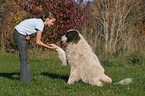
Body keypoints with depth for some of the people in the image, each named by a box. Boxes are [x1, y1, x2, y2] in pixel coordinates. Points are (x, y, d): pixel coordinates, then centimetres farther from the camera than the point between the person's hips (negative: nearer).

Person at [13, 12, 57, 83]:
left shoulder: (39, 21, 9)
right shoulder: (40, 24, -18)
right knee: (24, 57, -3)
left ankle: (25, 78, 17)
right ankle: (24, 79, 2)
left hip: (17, 33, 9)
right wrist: (49, 47, -14)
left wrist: (26, 34, 3)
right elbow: (38, 42, -18)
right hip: (20, 35, -9)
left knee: (24, 56, 12)